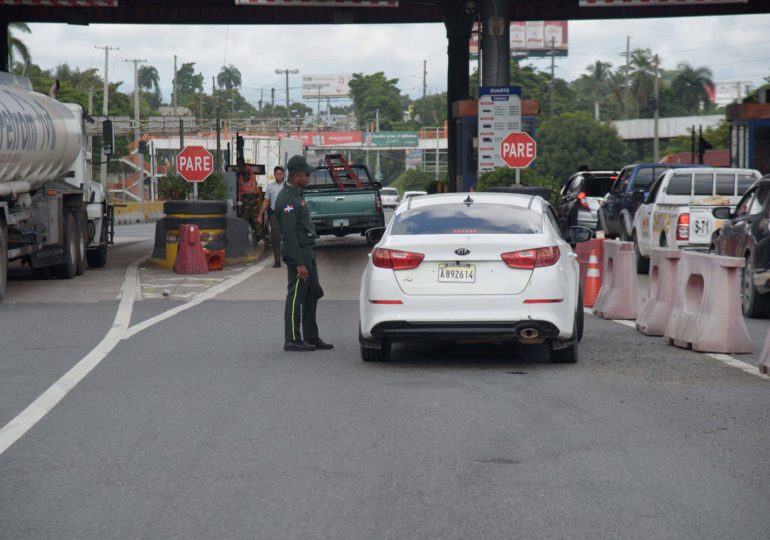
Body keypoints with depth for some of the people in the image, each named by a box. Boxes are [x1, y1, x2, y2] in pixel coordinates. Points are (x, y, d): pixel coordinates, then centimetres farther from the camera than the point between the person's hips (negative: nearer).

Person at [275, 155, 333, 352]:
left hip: (307, 253, 10)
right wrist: (299, 263, -23)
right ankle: (292, 340, 0)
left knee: (312, 295, 13)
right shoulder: (287, 199, -17)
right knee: (296, 298, -5)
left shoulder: (296, 195, 16)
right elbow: (290, 234, -21)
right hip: (298, 254, -10)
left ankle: (311, 337, 20)